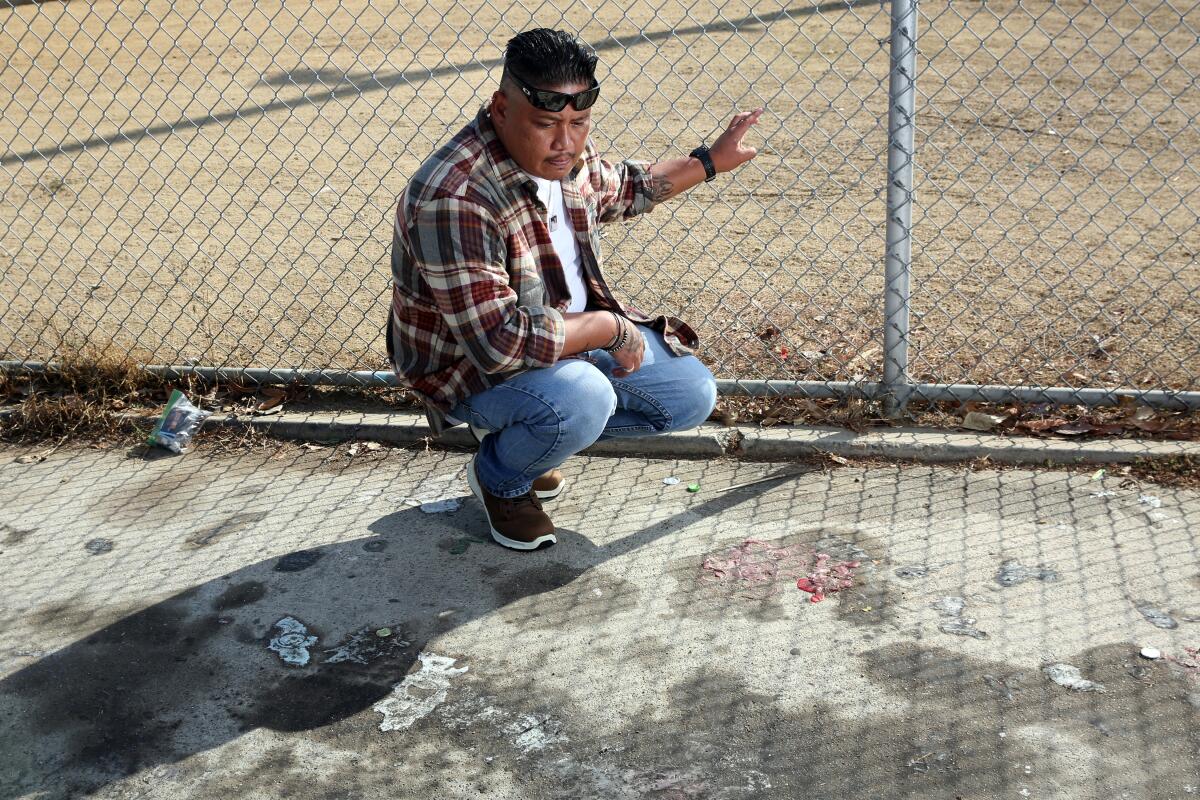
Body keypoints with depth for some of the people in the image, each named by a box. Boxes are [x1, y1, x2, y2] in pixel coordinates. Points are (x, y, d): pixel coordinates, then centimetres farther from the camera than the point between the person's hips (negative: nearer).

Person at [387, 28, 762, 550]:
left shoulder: (565, 153, -7)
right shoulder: (455, 200, -34)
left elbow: (618, 189, 19)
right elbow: (500, 341, -37)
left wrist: (709, 162, 16)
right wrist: (610, 327, -26)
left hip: (569, 333, 8)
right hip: (470, 364, -8)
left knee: (691, 396, 5)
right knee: (582, 401, -36)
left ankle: (520, 431, 16)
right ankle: (498, 479, -1)